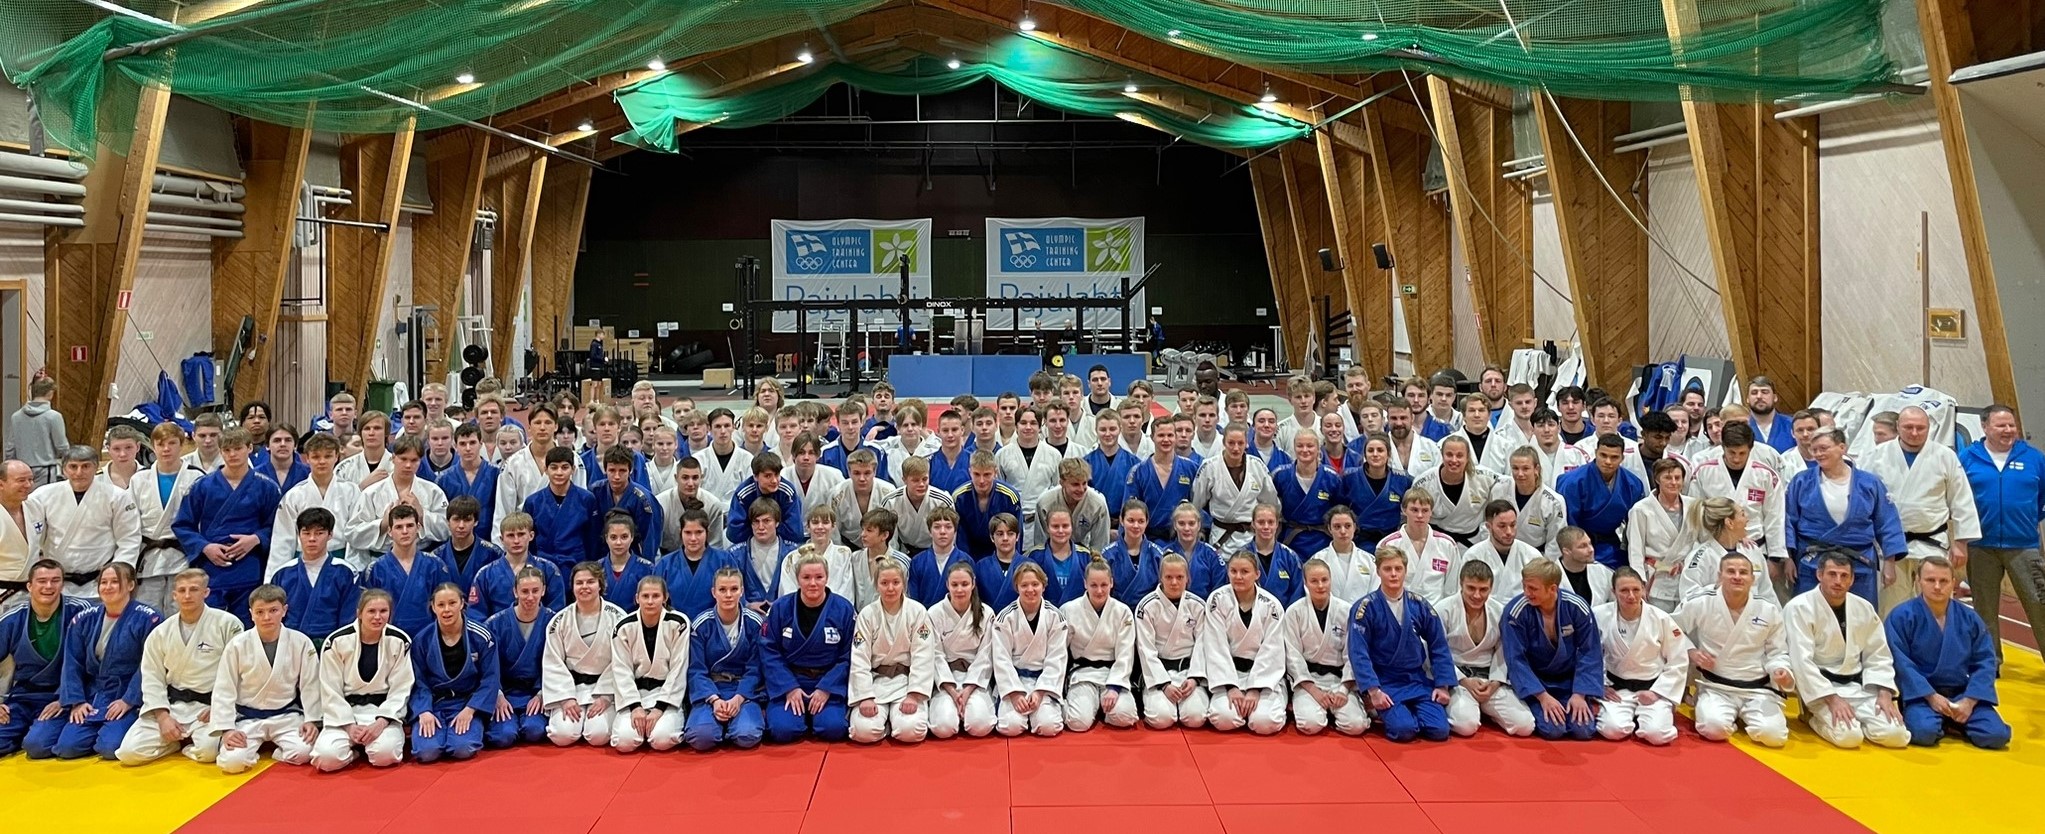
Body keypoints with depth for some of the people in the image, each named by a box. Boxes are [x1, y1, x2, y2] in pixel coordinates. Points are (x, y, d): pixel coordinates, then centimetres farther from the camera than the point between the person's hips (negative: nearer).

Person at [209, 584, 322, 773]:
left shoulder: (301, 642, -7)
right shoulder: (237, 645, -8)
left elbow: (310, 686, 0)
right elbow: (224, 690, -5)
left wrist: (311, 720, -8)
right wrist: (227, 729, -13)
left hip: (286, 715, 0)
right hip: (247, 717, 0)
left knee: (303, 753, -26)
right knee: (232, 761, -24)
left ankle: (274, 747, 8)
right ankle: (256, 745, 11)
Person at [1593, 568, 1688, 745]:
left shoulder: (1661, 619, -10)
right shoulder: (1600, 616, -11)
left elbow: (1679, 662, -2)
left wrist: (1657, 691, -9)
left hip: (1653, 687, 1)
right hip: (1617, 688, -1)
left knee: (1657, 734, -25)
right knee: (1614, 729, -28)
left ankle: (1641, 717, 10)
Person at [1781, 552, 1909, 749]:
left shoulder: (1864, 608, 6)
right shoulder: (1799, 608, -12)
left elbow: (1878, 656, 10)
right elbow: (1802, 661, -17)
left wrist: (1884, 693, -7)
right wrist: (1832, 699, -22)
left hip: (1858, 685, 5)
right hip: (1820, 687, -5)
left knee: (1894, 734, -16)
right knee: (1849, 735, -27)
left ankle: (1851, 715, 13)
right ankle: (1815, 715, 5)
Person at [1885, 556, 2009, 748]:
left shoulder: (1969, 619, 6)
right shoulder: (1902, 616, -8)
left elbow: (1986, 662, 3)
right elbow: (1900, 662, -11)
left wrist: (1969, 701, -10)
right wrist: (1931, 696, -17)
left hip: (1962, 693, 4)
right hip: (1920, 693, -4)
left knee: (1996, 735, -17)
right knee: (1925, 732, -33)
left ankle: (1954, 723, 12)